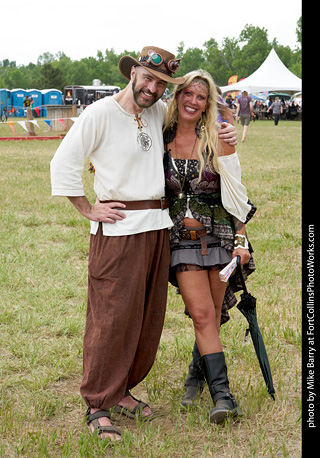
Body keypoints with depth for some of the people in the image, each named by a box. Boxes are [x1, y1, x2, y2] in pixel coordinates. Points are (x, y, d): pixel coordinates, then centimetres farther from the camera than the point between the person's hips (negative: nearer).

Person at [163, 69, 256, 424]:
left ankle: (199, 374, 33)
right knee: (202, 315, -10)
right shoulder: (161, 139, 3)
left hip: (219, 236, 0)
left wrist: (241, 239, -4)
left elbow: (233, 191, -1)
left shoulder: (217, 139, -3)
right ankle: (222, 393, -7)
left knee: (212, 316, 8)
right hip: (182, 239, 0)